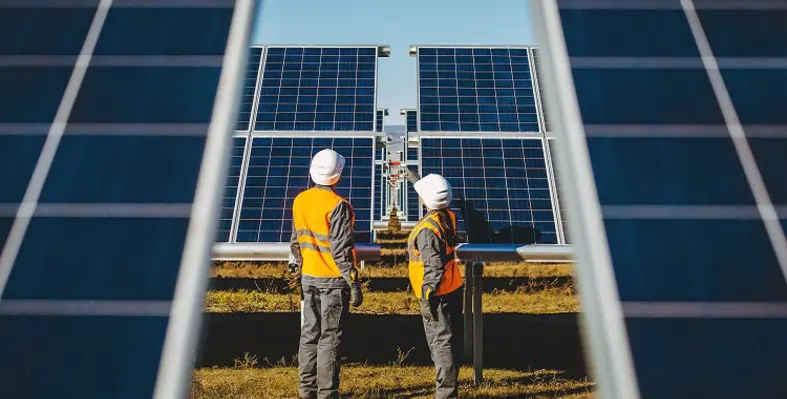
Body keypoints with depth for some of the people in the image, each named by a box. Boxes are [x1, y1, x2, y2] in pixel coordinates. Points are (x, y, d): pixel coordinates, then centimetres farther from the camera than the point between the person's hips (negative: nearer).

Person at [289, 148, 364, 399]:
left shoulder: (299, 201, 4)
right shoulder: (338, 206, -17)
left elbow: (296, 242, 11)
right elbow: (341, 250, -18)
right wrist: (354, 284, -12)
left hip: (308, 278, 6)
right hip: (333, 280, -6)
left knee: (309, 334, 15)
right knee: (330, 339, 2)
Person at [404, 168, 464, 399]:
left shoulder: (427, 230, -22)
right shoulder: (449, 216, 2)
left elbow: (433, 268, -24)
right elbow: (433, 197, 25)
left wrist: (426, 299, -17)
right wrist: (415, 180, 37)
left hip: (437, 295, -9)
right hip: (453, 290, 9)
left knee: (441, 344, 0)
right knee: (452, 342, 17)